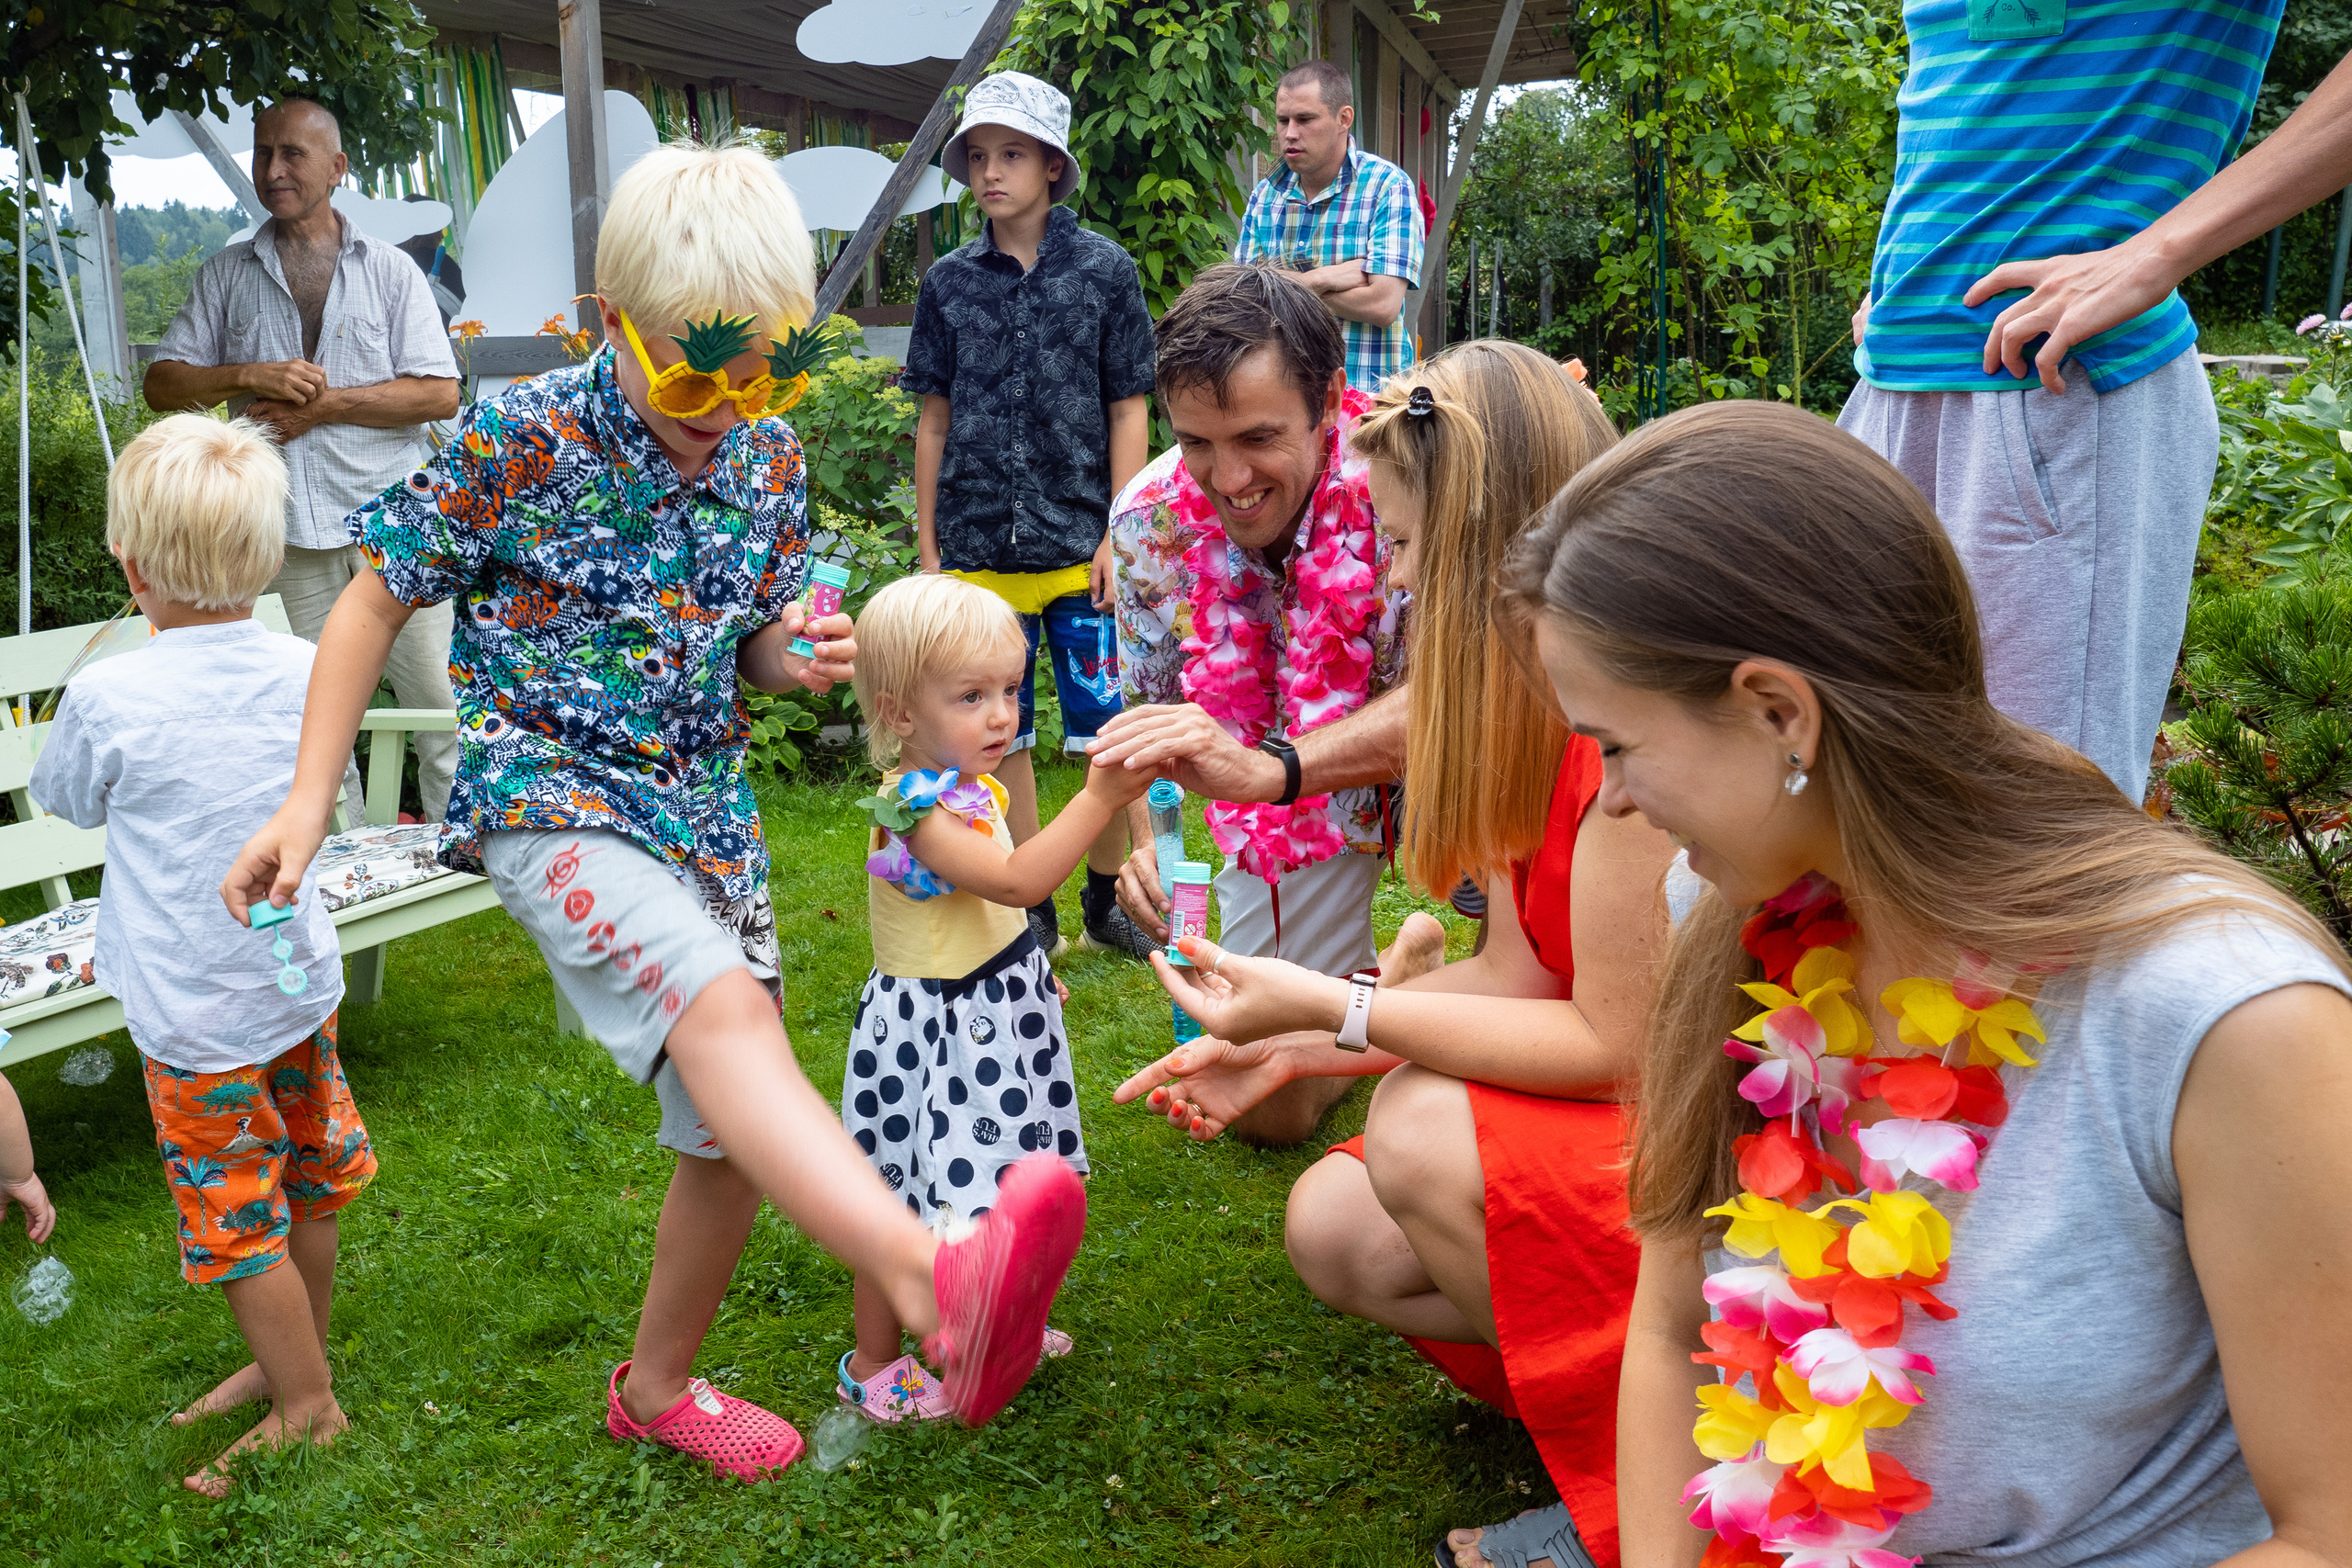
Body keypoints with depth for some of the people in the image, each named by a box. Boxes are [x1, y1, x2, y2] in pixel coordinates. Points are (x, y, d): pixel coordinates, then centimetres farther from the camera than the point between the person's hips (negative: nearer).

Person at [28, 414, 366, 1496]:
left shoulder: (109, 696, -22)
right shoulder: (307, 669, -8)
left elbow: (61, 799, 0)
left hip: (198, 1015, -5)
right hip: (303, 979, 5)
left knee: (237, 1216, 12)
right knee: (305, 1186, 21)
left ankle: (309, 1408, 25)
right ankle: (294, 1361, 41)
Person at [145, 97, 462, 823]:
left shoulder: (390, 270, 6)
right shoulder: (226, 276, 12)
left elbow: (441, 394, -3)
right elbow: (163, 382, 9)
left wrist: (325, 403, -11)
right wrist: (249, 376, -9)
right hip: (290, 532, 2)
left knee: (437, 700, -1)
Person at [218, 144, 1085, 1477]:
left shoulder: (770, 459, 4)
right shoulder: (519, 442, -10)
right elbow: (376, 604, -1)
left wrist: (803, 656, -8)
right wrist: (310, 804, -3)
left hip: (704, 808, 6)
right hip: (548, 797, -6)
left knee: (737, 1130, 7)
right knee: (725, 1005, -34)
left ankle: (659, 1385, 30)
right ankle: (935, 1279, -53)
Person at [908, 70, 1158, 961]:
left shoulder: (1104, 271, 1)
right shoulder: (949, 283, 6)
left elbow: (1127, 412, 1)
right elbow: (935, 420, 10)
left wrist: (1118, 536, -5)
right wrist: (928, 544, 8)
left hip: (1080, 545, -2)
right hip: (979, 551, 2)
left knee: (1107, 734, 1)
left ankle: (1106, 901, 20)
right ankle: (1033, 912, 22)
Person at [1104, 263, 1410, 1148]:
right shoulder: (1150, 519, -18)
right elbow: (1148, 709, -3)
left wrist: (1274, 765, -47)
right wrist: (1146, 840, -22)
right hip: (1282, 798, 3)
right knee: (1270, 1112, 6)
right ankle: (1362, 984, 37)